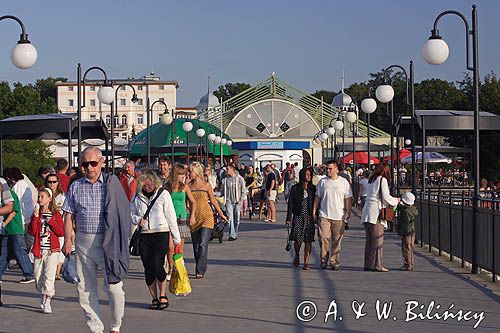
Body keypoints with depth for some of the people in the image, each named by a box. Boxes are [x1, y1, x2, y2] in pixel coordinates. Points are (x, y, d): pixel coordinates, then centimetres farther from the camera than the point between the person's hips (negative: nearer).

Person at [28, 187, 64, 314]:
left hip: (52, 250, -3)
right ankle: (44, 294, 30)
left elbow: (61, 232, -2)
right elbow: (31, 232, -3)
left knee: (49, 275, -12)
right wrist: (35, 217, -12)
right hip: (39, 250, 3)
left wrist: (51, 222, -11)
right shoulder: (36, 214, 9)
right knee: (38, 276, 7)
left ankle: (47, 301, -10)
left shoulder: (56, 215, 2)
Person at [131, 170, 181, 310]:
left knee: (157, 266, -14)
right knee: (148, 268, 3)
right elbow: (130, 212, 19)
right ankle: (154, 299, 15)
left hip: (161, 234, -4)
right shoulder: (138, 197, 8)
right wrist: (137, 219, -5)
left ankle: (163, 296, 4)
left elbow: (171, 217, 1)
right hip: (144, 235, 4)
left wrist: (177, 239, 1)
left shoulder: (163, 194, -1)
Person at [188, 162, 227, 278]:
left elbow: (213, 200, 11)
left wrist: (221, 214, 16)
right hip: (194, 218, 3)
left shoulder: (206, 185, 1)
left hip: (206, 217, -3)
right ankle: (199, 270, 17)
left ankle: (200, 271, -11)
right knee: (196, 245, 6)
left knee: (203, 244, -12)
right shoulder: (189, 186, 6)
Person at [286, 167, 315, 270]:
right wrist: (289, 218, -3)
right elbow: (291, 204, 2)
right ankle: (297, 256, 24)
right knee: (298, 239, -6)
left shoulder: (313, 188, 7)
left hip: (310, 217, 1)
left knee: (308, 241, -3)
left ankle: (306, 263, 1)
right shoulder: (295, 188, 2)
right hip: (298, 216, -1)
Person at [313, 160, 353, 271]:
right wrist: (314, 212, 8)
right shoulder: (322, 182, 9)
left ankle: (334, 261, 9)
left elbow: (348, 198, 6)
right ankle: (324, 260, 6)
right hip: (324, 215, 1)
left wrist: (348, 212, -3)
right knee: (324, 238, -7)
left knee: (337, 240, 2)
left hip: (339, 216, -1)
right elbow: (317, 198, 13)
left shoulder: (344, 182, 5)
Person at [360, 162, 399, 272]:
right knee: (378, 240, -5)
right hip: (376, 213, -8)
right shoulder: (382, 180, -6)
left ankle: (368, 264, 12)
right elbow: (386, 198, -10)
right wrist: (396, 200, 9)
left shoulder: (371, 180, 17)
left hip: (367, 213, 8)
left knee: (369, 240, 10)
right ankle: (377, 265, -7)